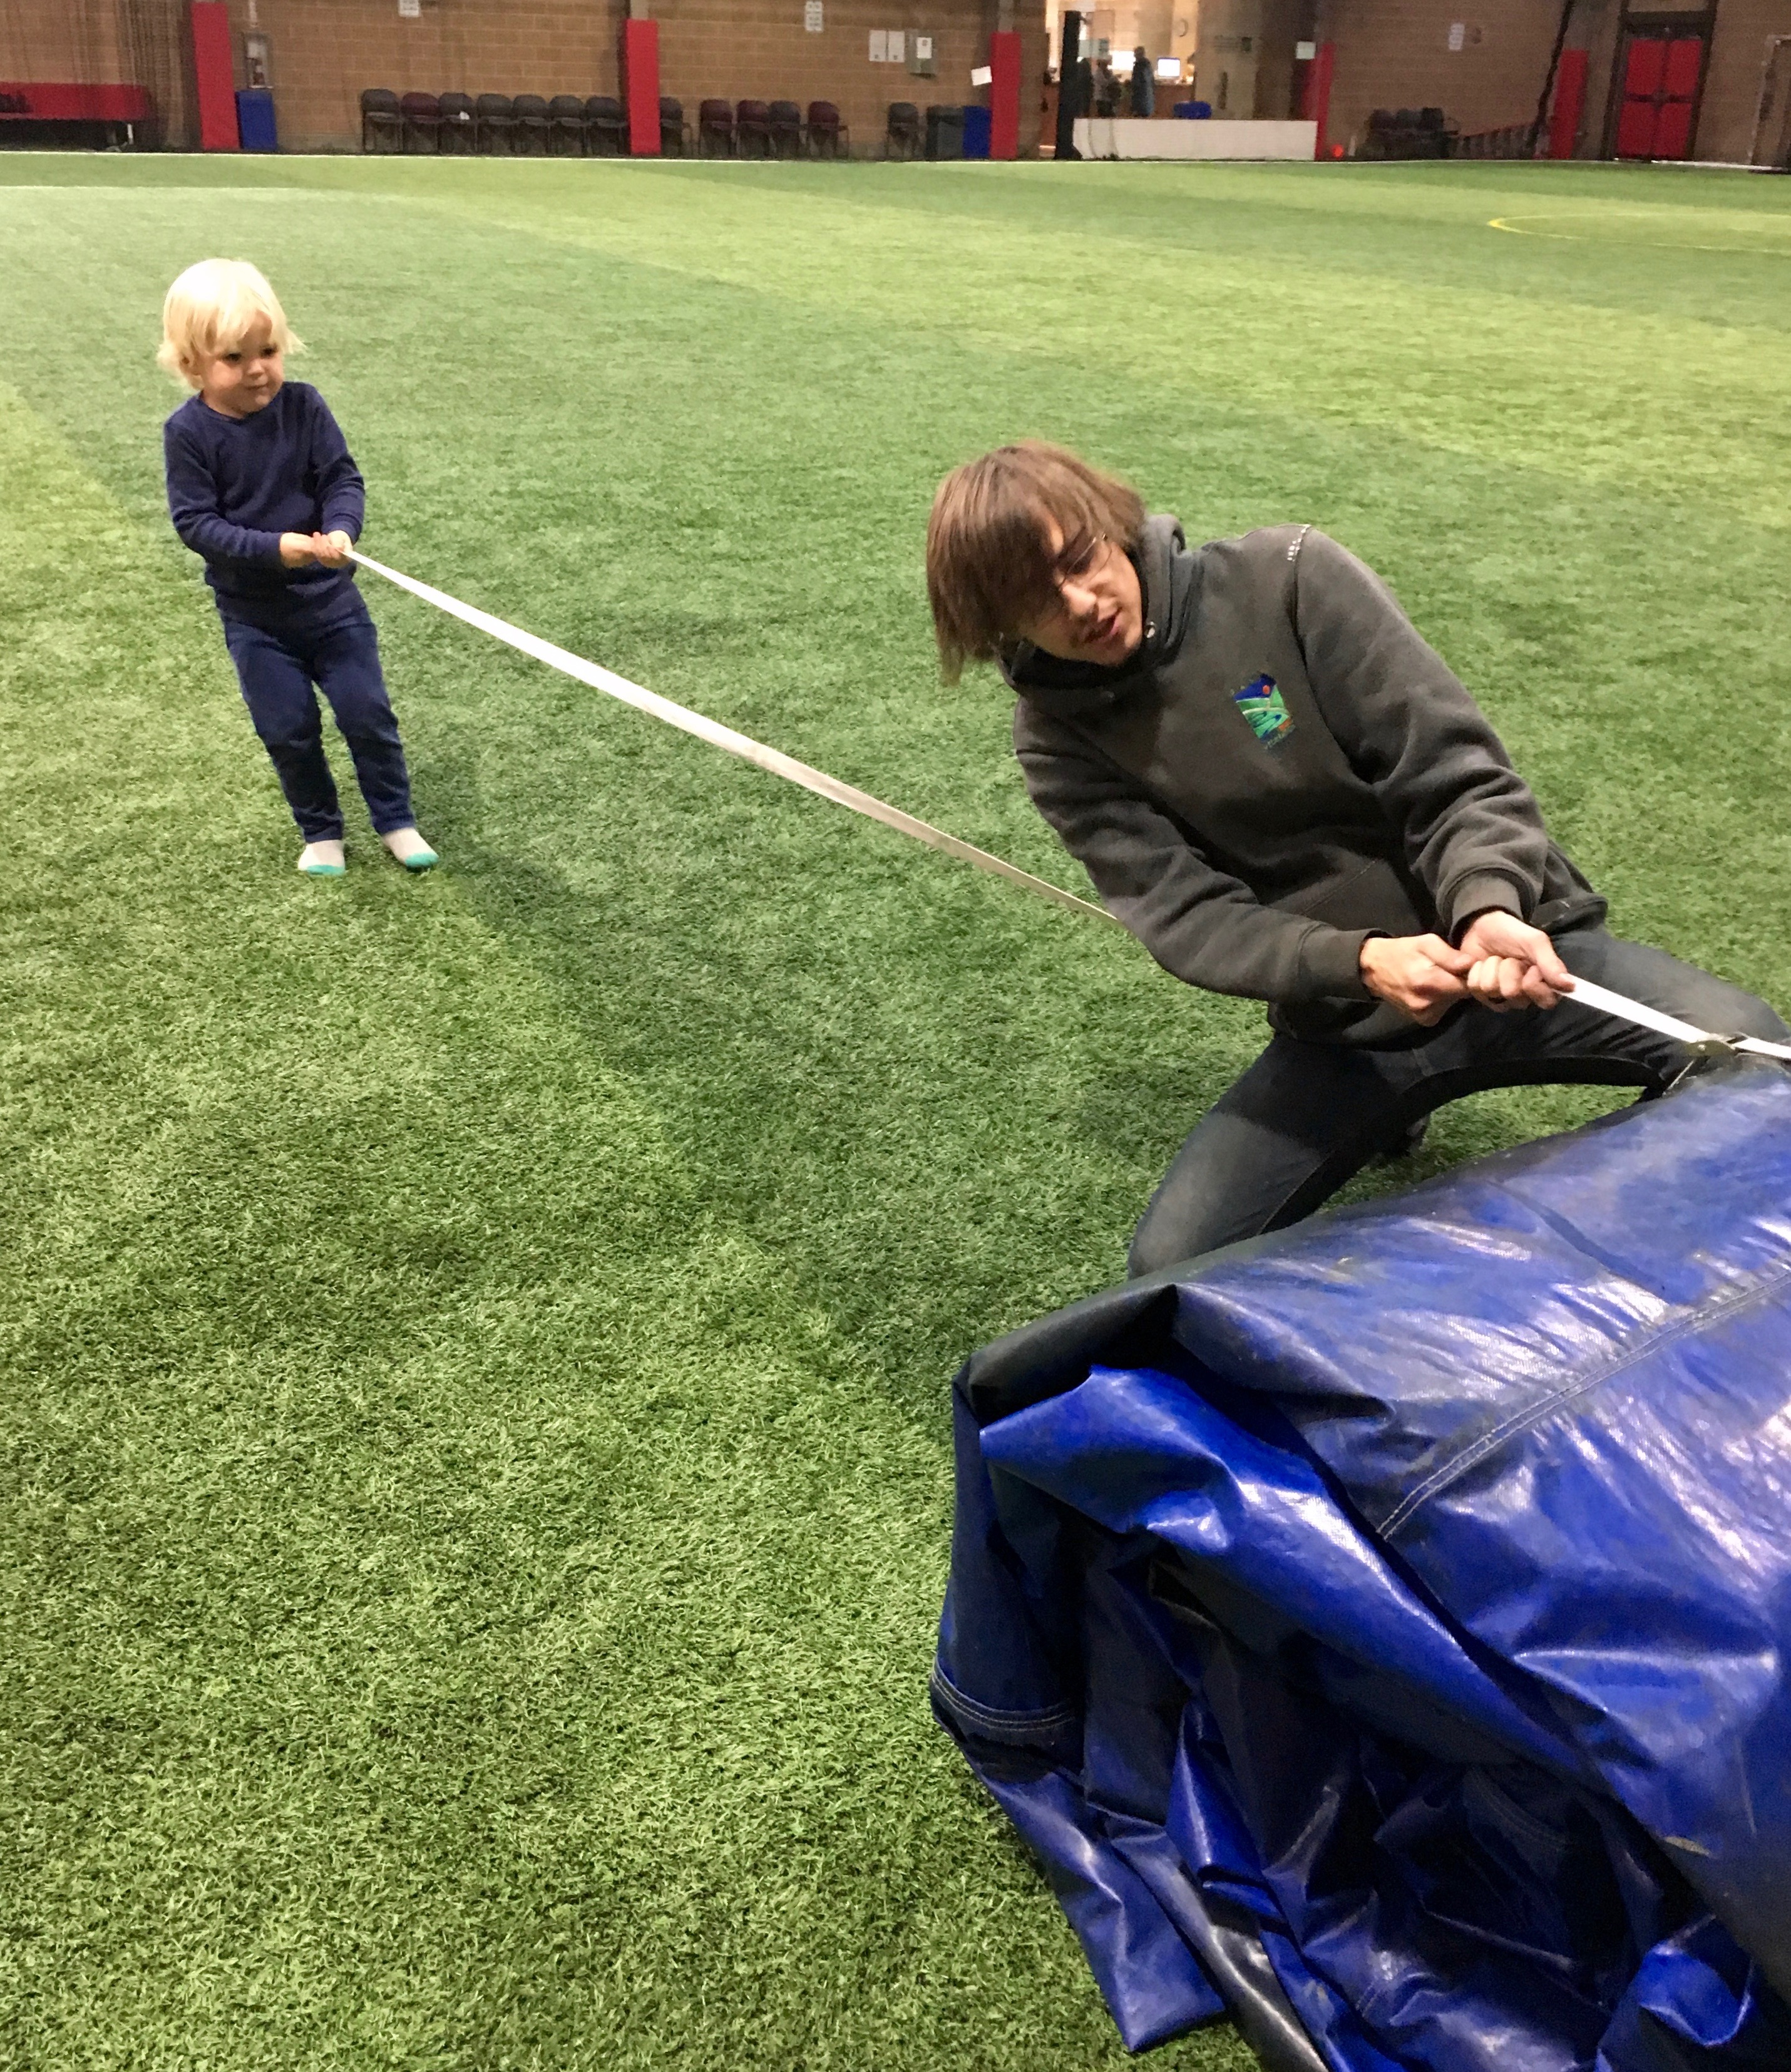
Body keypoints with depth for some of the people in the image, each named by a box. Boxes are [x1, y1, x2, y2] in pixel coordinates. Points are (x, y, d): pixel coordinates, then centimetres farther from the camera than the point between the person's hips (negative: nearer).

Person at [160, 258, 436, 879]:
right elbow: (195, 521, -16)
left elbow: (343, 479, -8)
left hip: (329, 595, 1)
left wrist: (341, 531, -30)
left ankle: (395, 819, 22)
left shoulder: (303, 406, -9)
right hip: (253, 613, -1)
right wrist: (274, 548, -29)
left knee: (367, 711, 3)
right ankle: (320, 832, 26)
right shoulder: (188, 432, -13)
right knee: (289, 729, 5)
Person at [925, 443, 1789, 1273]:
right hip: (1337, 1019, 2)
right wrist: (1357, 962, -31)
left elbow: (1452, 769, -13)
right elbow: (1182, 913, -14)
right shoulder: (1061, 736, -5)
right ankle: (1376, 1108, 19)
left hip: (1507, 941, -2)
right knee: (1174, 1267, -8)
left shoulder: (1286, 578, -11)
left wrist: (1489, 905, -33)